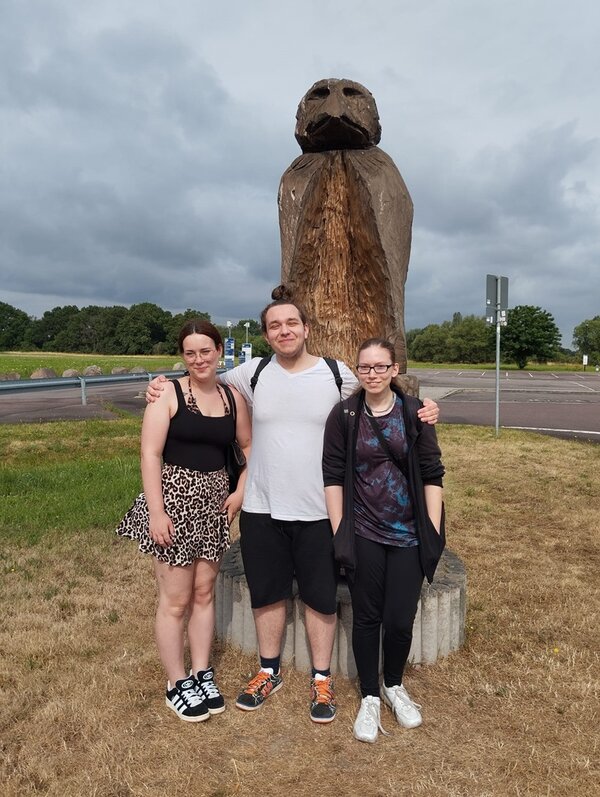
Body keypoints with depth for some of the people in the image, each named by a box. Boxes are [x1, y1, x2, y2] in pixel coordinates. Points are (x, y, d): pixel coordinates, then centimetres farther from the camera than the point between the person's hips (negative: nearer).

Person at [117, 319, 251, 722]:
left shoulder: (233, 397, 5)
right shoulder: (169, 393, -8)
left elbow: (250, 448, 13)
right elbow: (150, 454, -12)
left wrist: (241, 492, 1)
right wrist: (156, 511, -17)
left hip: (214, 502, 4)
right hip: (173, 499, -4)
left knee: (204, 592, 14)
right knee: (175, 599, 5)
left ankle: (202, 674, 31)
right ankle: (177, 684, 24)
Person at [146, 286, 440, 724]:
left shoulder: (337, 374, -4)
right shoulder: (253, 373, -2)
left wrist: (423, 411, -8)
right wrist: (162, 387, -3)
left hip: (319, 510, -1)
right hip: (262, 508, 2)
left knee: (320, 597, 13)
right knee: (267, 593, 17)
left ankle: (322, 679, 35)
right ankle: (270, 671, 40)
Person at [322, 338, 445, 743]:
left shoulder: (415, 412, -3)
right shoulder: (344, 415, -4)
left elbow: (432, 474, 0)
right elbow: (333, 476, -2)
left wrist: (434, 531, -3)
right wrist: (338, 531, -5)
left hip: (408, 535, 1)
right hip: (363, 535, 0)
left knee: (400, 619, 7)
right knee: (366, 617, 9)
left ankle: (395, 686, 37)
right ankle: (370, 698, 32)